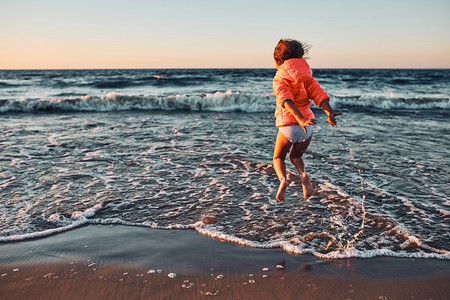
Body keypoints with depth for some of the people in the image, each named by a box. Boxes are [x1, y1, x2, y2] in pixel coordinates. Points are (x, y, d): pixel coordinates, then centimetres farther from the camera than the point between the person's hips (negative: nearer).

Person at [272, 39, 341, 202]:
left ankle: (283, 180, -12)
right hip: (307, 127, 4)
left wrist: (300, 119, -34)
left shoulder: (278, 79, -3)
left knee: (278, 158, 18)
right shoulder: (305, 75, 10)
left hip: (288, 126, -4)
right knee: (295, 156, 26)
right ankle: (303, 174, -4)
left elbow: (286, 100, -21)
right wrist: (329, 112, -19)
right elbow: (317, 92, -6)